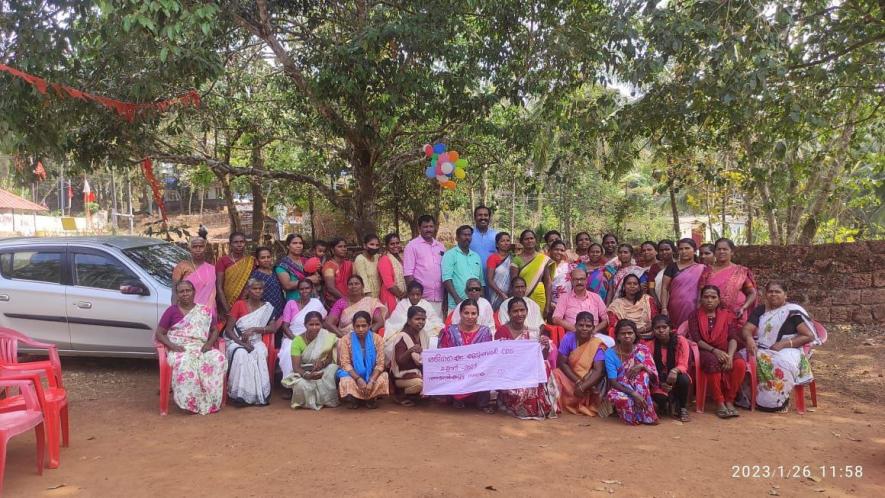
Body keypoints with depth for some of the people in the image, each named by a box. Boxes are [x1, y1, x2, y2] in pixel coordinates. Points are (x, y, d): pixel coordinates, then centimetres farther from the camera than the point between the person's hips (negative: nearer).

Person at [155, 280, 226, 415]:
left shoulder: (205, 310, 14)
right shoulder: (171, 311, 7)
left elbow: (214, 330, 17)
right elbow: (159, 333, 5)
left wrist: (210, 343, -5)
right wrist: (172, 345, -14)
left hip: (201, 347, 3)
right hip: (179, 349, -2)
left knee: (218, 359, -30)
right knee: (184, 363, -39)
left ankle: (211, 401, -24)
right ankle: (190, 402, -27)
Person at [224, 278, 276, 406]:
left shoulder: (267, 307, 9)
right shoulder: (239, 305, 2)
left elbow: (273, 328, -3)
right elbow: (228, 329, -3)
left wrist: (253, 329, -17)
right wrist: (241, 343, -19)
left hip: (255, 341, 2)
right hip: (236, 341, -1)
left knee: (261, 353, -33)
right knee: (241, 354, -36)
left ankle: (260, 393, -30)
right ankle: (241, 393, -31)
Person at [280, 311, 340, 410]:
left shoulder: (327, 337, -10)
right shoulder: (297, 341, -13)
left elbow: (330, 359, -9)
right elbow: (296, 367, -18)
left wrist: (322, 363, -34)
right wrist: (307, 375, -40)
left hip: (323, 371, 1)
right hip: (303, 373, -1)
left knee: (332, 369, -31)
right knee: (301, 385, -34)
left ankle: (327, 400, -11)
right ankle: (310, 402, 1)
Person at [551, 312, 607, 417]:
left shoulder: (597, 344, -15)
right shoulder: (568, 338, -11)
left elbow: (598, 371, -22)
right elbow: (562, 363, -11)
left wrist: (583, 386, -35)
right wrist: (578, 382, -22)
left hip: (589, 381, 0)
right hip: (570, 377, 1)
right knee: (556, 375, -26)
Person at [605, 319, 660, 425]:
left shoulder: (643, 350, -6)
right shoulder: (610, 353, -13)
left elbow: (654, 378, -11)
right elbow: (613, 382, -19)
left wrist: (642, 367, -32)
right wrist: (633, 393, -34)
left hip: (642, 389, 2)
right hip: (622, 389, -2)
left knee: (641, 369, -27)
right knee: (614, 395, -38)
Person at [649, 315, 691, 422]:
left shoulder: (680, 341, -11)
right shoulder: (651, 345, -8)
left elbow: (683, 365, -14)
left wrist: (675, 371, -38)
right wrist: (660, 383, -24)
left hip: (676, 377, 0)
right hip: (660, 380, 0)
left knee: (684, 380, -36)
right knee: (658, 397, -32)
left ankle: (682, 408, -6)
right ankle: (668, 404, 10)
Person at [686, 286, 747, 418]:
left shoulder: (727, 315, 13)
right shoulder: (695, 316, 8)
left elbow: (733, 338, 0)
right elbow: (696, 339, -4)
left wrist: (730, 355, -19)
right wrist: (714, 350, -20)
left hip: (724, 351, 2)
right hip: (704, 351, -2)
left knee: (740, 364, -30)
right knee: (712, 361, -37)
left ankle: (729, 401, -15)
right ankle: (720, 403, -29)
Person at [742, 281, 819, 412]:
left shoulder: (793, 311, 1)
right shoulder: (760, 310, 14)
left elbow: (809, 336, -5)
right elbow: (747, 329, 5)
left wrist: (783, 344, -16)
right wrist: (749, 339, -21)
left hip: (787, 350, -4)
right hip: (761, 349, 4)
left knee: (782, 363, -39)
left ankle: (775, 401, -22)